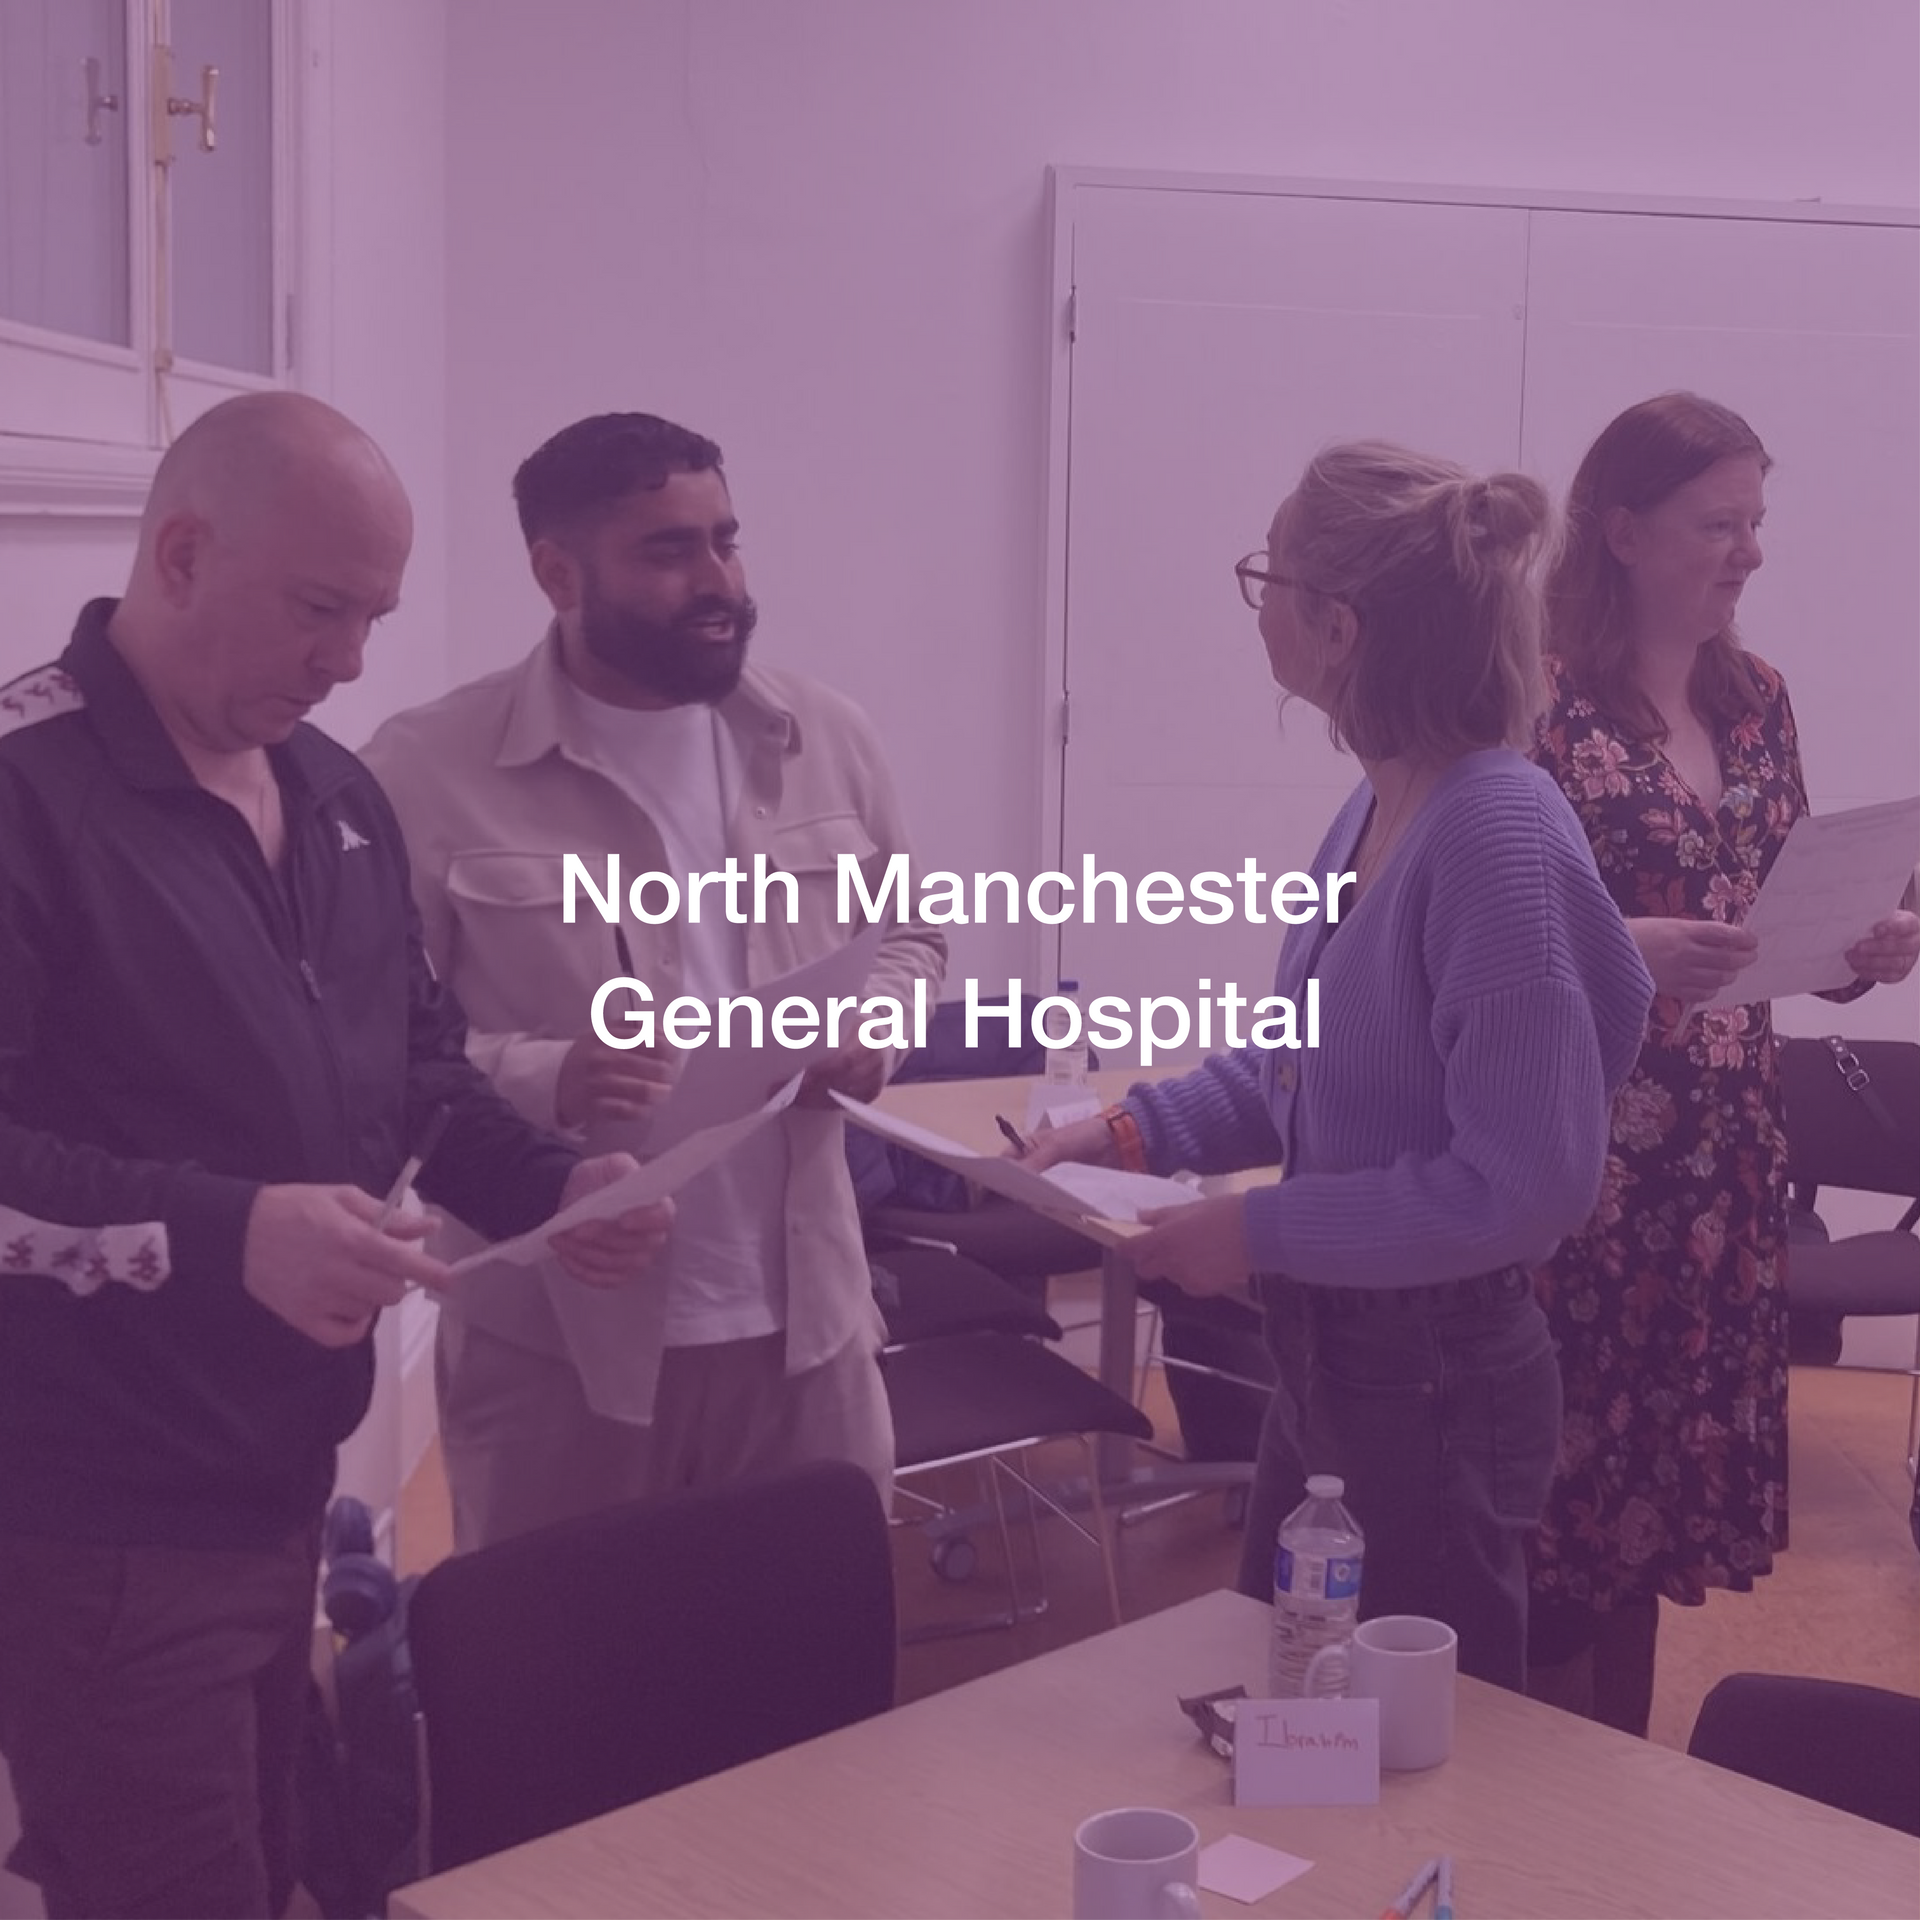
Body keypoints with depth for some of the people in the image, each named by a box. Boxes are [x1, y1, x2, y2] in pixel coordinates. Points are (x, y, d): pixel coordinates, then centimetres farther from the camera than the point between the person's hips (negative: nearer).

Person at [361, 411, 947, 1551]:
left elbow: (908, 936, 18)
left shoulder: (829, 740, 6)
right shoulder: (431, 769, -9)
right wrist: (541, 1080, -24)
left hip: (804, 1319, 4)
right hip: (554, 1336, -4)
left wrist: (876, 1024, -4)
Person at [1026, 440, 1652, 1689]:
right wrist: (1141, 1130, 2)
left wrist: (1261, 1230, -22)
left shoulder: (1500, 836, -25)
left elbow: (1528, 1183, -27)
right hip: (1330, 1354, 9)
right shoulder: (1375, 810, 1)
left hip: (1439, 1389, -9)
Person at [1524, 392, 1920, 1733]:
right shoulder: (1540, 701, -11)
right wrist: (1621, 949, -28)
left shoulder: (1755, 699, 10)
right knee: (1561, 1486, 0)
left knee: (1657, 1477, 14)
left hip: (1721, 1154, 7)